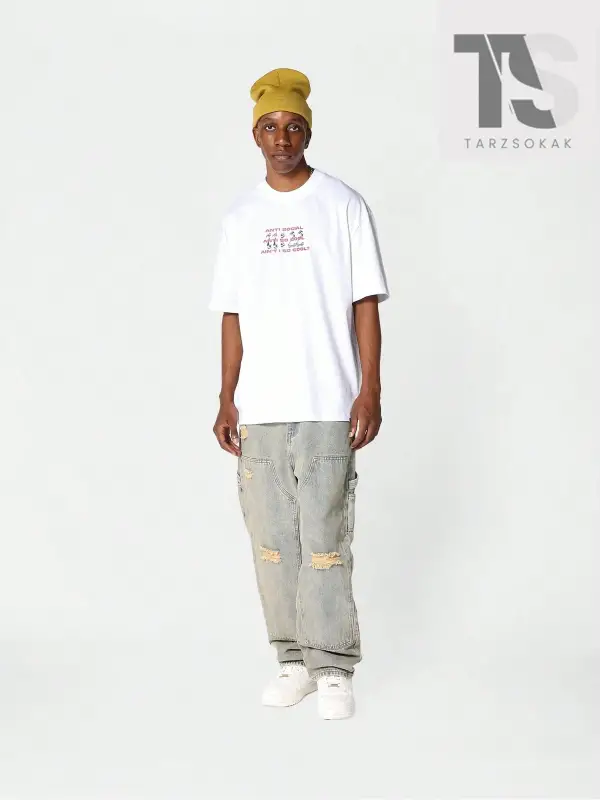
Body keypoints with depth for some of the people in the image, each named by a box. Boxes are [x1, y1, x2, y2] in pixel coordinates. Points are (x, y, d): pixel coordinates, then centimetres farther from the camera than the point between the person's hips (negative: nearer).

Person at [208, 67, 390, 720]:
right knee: (271, 540, 6)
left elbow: (365, 304, -1)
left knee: (325, 541, -5)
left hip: (327, 406, -4)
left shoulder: (343, 206, 1)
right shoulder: (239, 218, 11)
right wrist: (227, 401, 7)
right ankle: (293, 660, 18)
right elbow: (232, 315, 12)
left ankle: (333, 668, 6)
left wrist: (370, 391, -7)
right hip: (259, 409, 4)